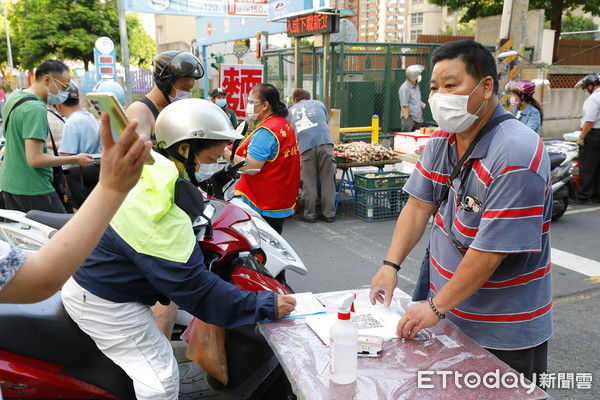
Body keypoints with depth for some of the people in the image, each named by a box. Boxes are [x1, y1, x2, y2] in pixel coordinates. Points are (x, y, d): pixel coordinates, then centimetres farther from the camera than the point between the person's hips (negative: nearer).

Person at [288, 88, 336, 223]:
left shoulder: (292, 111, 24)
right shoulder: (319, 104, 24)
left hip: (305, 146, 0)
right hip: (325, 142, 0)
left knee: (309, 183, 7)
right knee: (327, 181, 6)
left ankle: (309, 215, 11)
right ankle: (329, 214, 10)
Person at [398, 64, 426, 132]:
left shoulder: (416, 85, 12)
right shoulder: (405, 88, -15)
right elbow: (404, 106, -16)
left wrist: (421, 103, 7)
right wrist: (407, 120, -18)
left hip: (418, 119, 9)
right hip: (409, 118, -8)